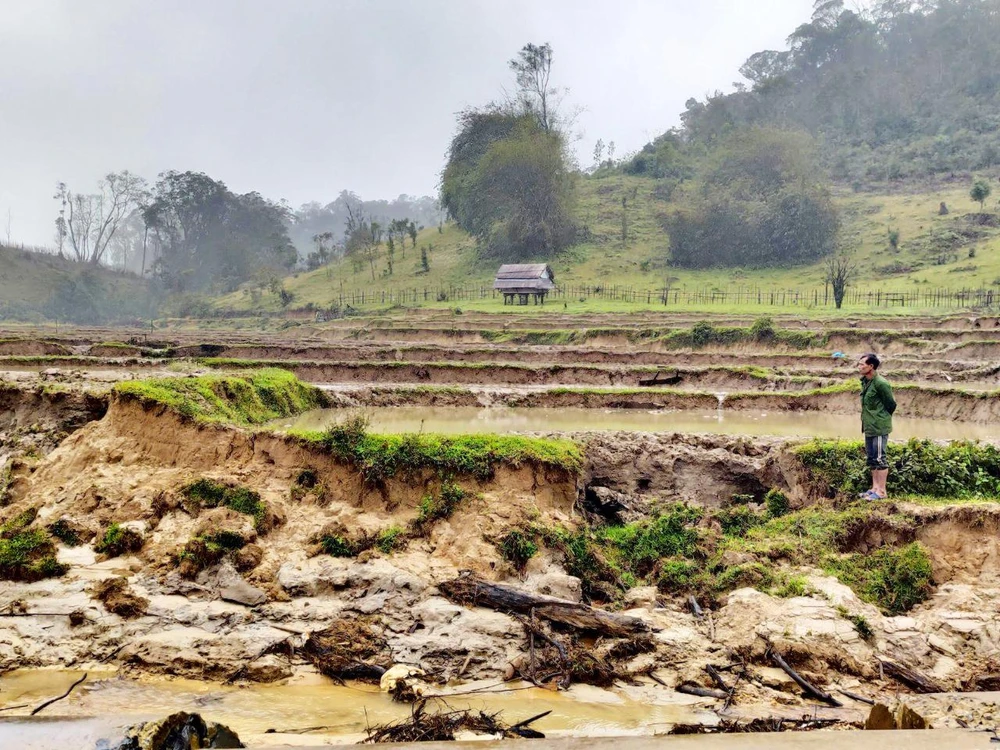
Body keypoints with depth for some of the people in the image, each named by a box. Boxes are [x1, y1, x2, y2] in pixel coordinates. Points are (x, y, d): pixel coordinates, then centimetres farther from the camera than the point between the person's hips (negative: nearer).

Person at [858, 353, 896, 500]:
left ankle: (881, 491, 3)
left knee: (879, 458, -3)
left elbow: (891, 405, -11)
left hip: (879, 428, -9)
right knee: (871, 458, 15)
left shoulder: (881, 383, -18)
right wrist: (867, 421, 14)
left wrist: (881, 420, -1)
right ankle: (875, 488, 24)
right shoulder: (865, 381, 9)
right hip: (869, 427, 9)